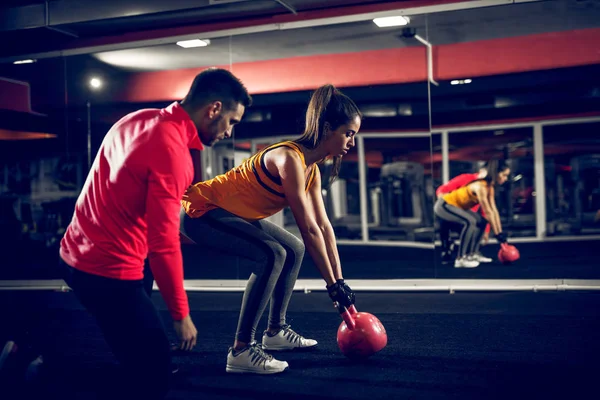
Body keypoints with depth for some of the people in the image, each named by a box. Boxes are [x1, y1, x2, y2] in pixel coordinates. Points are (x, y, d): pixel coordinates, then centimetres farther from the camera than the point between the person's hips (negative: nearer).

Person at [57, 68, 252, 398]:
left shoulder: (139, 119, 6)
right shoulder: (172, 151, -22)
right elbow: (163, 244, -22)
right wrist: (181, 314, -12)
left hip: (76, 254, 10)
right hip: (108, 271, -10)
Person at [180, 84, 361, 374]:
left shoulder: (312, 169, 4)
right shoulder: (291, 159, -25)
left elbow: (324, 227, 6)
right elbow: (309, 229, -25)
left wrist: (340, 280, 5)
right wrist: (333, 285, -19)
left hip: (228, 212, 10)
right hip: (201, 211, -10)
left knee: (294, 250, 14)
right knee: (272, 255, -27)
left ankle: (275, 332, 23)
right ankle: (241, 351, -21)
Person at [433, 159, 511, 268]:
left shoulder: (490, 187, 2)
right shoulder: (480, 186, -27)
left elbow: (494, 211, 3)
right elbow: (488, 212, -27)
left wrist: (500, 232, 1)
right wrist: (497, 234, -22)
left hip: (455, 205, 10)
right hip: (444, 205, -10)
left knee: (481, 222, 8)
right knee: (470, 221, -30)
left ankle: (471, 254, 10)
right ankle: (460, 259, -24)